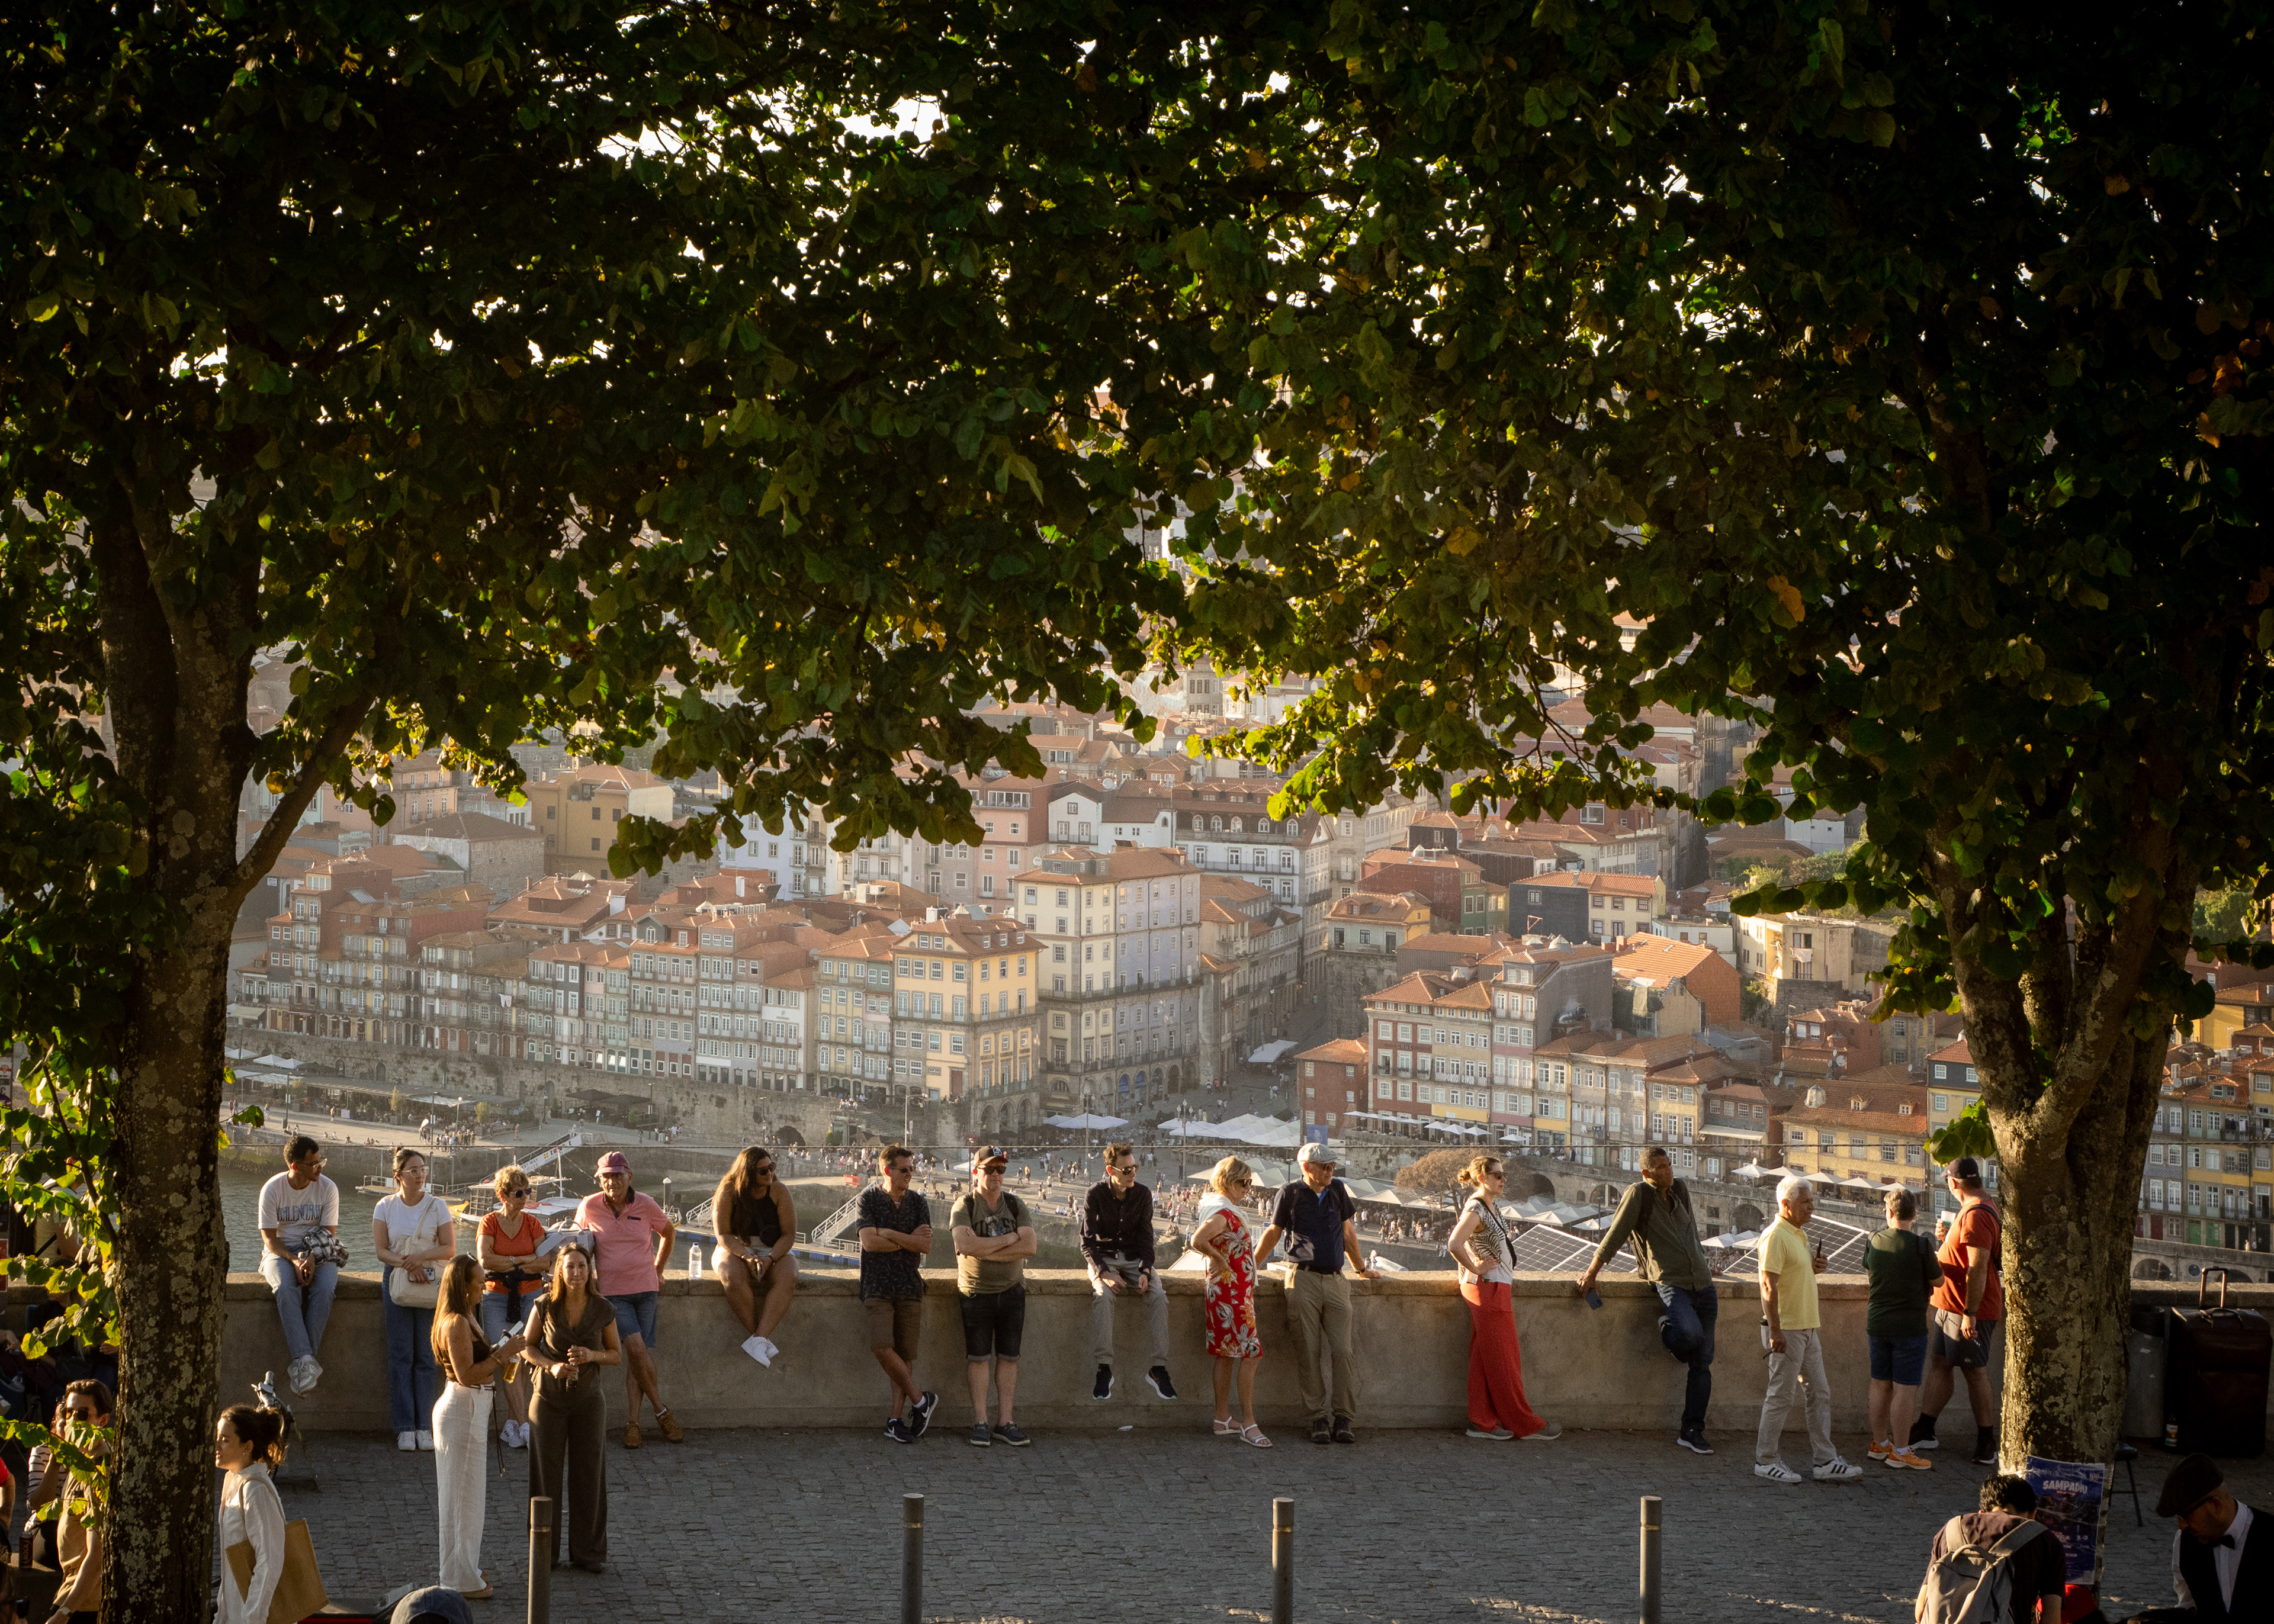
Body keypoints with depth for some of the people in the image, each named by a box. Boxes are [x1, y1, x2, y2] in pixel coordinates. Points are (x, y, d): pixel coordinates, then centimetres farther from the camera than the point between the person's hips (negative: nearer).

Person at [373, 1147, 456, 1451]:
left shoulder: (437, 1206, 4)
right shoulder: (385, 1207, 5)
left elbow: (449, 1248, 0)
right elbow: (382, 1251, -1)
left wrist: (421, 1257, -17)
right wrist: (408, 1264, -18)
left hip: (430, 1283, 0)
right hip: (396, 1281, 0)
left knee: (425, 1356, -2)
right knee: (401, 1355, -3)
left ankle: (423, 1426, 2)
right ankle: (405, 1428, -2)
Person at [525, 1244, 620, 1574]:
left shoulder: (603, 1310, -4)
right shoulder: (545, 1306, -7)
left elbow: (617, 1355, 4)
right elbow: (528, 1348, 2)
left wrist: (592, 1355, -16)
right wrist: (552, 1366, -16)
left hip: (588, 1398, 1)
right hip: (549, 1396, -1)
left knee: (588, 1475, 4)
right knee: (547, 1473, 4)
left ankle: (588, 1551, 15)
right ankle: (545, 1550, 14)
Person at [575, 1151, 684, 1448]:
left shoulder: (645, 1206, -4)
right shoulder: (589, 1207, -4)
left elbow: (669, 1232, 17)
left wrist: (658, 1269, 17)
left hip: (645, 1289, 1)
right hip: (612, 1291, -1)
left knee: (637, 1356, -2)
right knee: (636, 1348, -17)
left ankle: (632, 1424, 1)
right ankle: (662, 1412, -5)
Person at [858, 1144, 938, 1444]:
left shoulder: (917, 1203, 9)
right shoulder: (869, 1199, 1)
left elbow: (926, 1246, -2)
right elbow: (869, 1242, -11)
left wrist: (889, 1234, -8)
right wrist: (909, 1240, -5)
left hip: (910, 1286, 3)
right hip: (878, 1285, -3)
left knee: (906, 1355, 1)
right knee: (882, 1347, -19)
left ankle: (896, 1419, 6)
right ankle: (920, 1400, -3)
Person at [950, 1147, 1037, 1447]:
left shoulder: (1016, 1206, 4)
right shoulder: (963, 1208, -4)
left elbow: (1029, 1247, -9)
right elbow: (966, 1246, -21)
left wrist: (984, 1250, -15)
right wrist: (1009, 1238, -14)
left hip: (1011, 1290, 3)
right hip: (976, 1291, -3)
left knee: (1008, 1357, 3)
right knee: (978, 1358, -2)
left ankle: (1005, 1422, 8)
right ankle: (980, 1424, 2)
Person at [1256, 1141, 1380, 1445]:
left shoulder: (1338, 1190, 12)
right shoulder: (1291, 1194, 3)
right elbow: (1273, 1233, 13)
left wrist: (1362, 1268, 30)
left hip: (1336, 1282, 3)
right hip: (1304, 1280, -2)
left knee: (1343, 1351, -6)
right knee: (1308, 1354, -3)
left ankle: (1343, 1419, -2)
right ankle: (1319, 1417, 3)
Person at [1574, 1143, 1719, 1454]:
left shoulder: (1680, 1190, 14)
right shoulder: (1639, 1194, -4)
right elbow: (1615, 1235, -3)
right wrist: (1591, 1273, -4)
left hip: (1702, 1285, 6)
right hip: (1670, 1282, -6)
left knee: (1703, 1362, 1)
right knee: (1690, 1332, -35)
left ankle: (1691, 1430, 4)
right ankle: (1667, 1327, 3)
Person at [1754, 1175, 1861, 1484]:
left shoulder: (1799, 1235, 15)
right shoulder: (1775, 1237, -15)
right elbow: (1769, 1286, -20)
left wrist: (1814, 1268, 6)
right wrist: (1775, 1331, -25)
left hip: (1807, 1328, 10)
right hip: (1786, 1329, -10)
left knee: (1820, 1393, 9)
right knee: (1780, 1396, -3)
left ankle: (1826, 1461, 12)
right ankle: (1765, 1460, 6)